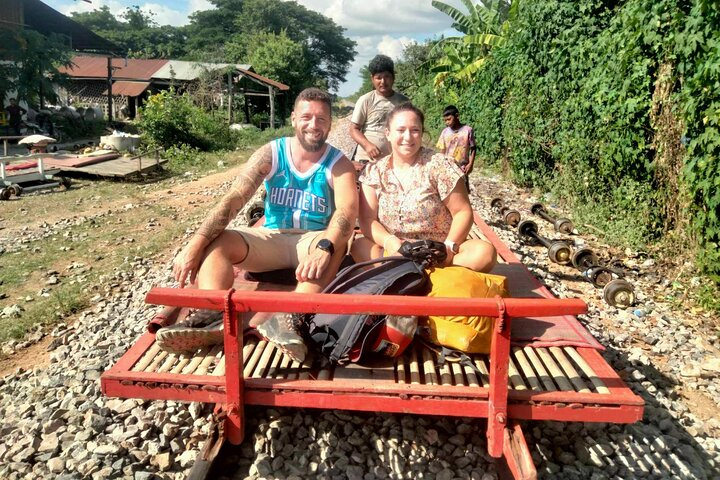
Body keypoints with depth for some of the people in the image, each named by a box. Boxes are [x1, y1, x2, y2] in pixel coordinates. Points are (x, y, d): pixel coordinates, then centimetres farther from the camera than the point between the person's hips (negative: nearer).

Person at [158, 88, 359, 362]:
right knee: (216, 242, -21)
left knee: (336, 245, -36)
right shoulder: (270, 154, -4)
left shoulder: (339, 164, -7)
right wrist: (194, 246, -29)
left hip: (314, 240, -2)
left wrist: (324, 248, -47)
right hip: (270, 239, 3)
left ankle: (287, 319, -50)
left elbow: (347, 211, -25)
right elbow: (233, 200, -15)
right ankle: (215, 319, -42)